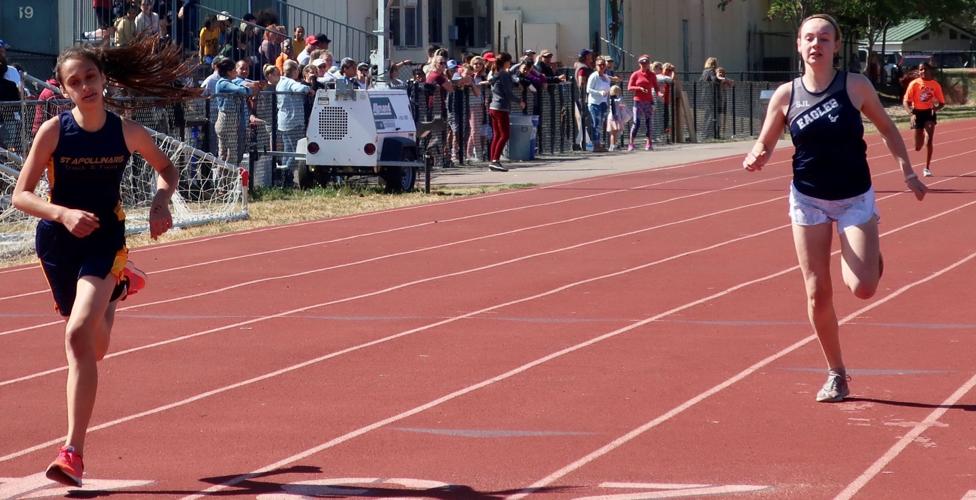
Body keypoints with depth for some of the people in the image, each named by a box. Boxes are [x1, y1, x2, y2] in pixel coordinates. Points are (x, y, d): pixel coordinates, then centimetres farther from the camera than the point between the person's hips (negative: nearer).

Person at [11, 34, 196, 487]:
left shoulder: (127, 132, -8)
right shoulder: (53, 131, -11)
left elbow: (166, 168, 11)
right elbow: (20, 196, -10)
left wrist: (161, 202, -10)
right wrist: (63, 214, -27)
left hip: (105, 239, -2)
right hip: (57, 241, 2)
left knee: (79, 336, -20)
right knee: (92, 348, 18)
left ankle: (73, 451, -18)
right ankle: (116, 288, 56)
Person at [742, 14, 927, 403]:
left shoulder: (855, 86, -10)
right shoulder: (786, 95, -6)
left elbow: (887, 128, 4)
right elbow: (765, 143, 3)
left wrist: (908, 172, -1)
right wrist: (756, 157, -20)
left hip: (855, 199, -1)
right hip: (808, 200, 2)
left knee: (862, 288, -16)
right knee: (817, 293, 0)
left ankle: (873, 258, 22)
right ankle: (836, 374, 17)